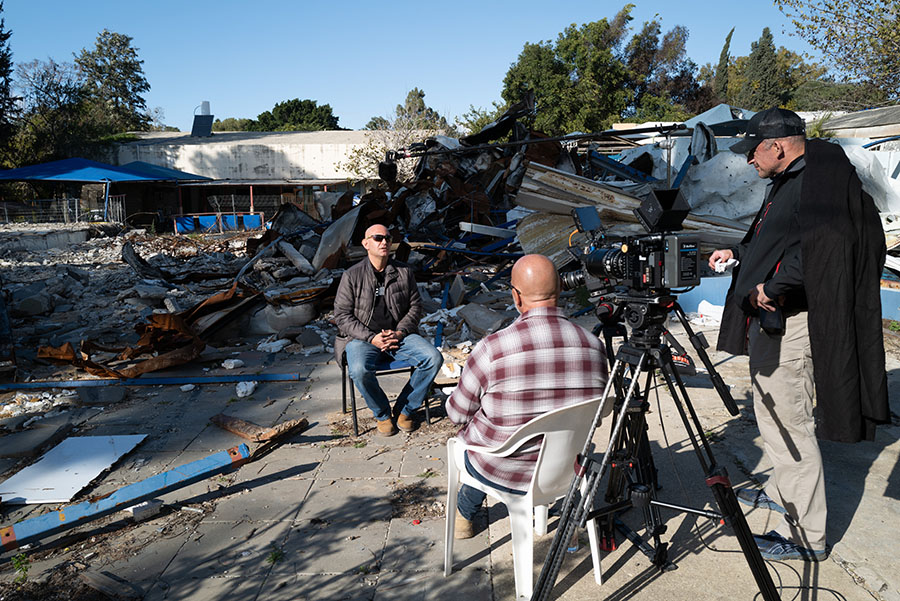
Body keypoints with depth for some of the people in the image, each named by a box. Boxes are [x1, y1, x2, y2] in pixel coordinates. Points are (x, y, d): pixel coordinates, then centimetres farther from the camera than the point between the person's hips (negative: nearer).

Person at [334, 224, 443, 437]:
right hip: (363, 338, -2)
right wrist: (371, 338, -14)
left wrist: (399, 333, -8)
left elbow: (415, 306, 10)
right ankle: (382, 414, -4)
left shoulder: (404, 272, 9)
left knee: (434, 358, -22)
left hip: (399, 335, 3)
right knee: (359, 371, -34)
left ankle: (404, 409, -3)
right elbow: (342, 315, -2)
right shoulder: (351, 276, 1)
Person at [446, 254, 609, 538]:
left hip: (502, 472, -3)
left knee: (472, 430, 30)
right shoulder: (593, 345, -13)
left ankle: (464, 515, 51)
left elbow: (457, 413, -9)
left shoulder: (492, 348, -25)